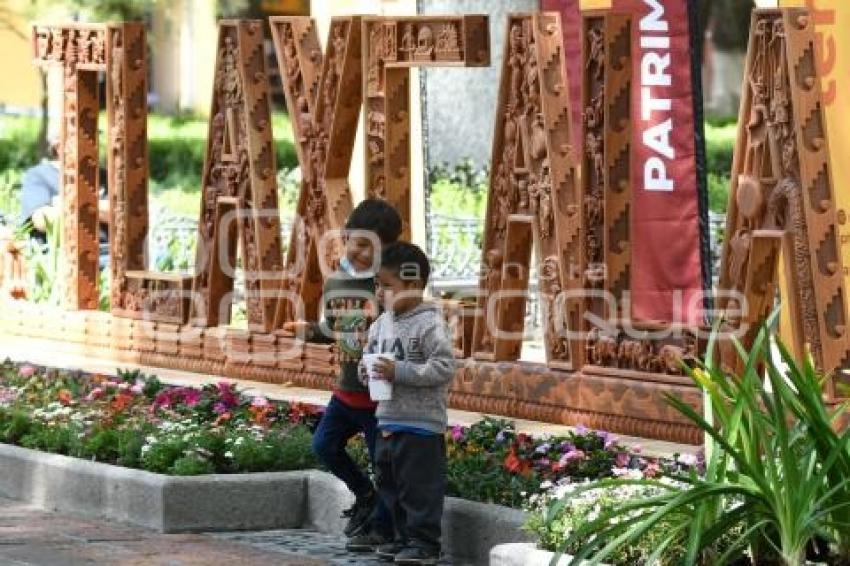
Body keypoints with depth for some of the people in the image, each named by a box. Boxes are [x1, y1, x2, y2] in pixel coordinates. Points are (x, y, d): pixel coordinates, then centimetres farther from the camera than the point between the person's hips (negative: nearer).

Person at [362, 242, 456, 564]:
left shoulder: (429, 324, -14)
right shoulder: (382, 324, 9)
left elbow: (444, 368, -21)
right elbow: (370, 355, 23)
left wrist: (399, 371, -24)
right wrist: (368, 370, -1)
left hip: (421, 425, -9)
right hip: (387, 422, 9)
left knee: (420, 487, -4)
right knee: (390, 485, 16)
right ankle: (404, 538, 27)